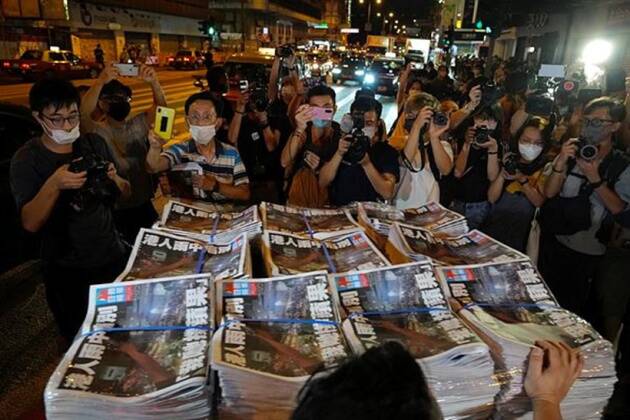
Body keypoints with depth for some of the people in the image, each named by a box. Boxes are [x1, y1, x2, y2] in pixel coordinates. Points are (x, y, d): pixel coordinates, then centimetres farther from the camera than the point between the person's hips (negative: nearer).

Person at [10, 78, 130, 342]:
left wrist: (114, 179, -14)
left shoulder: (95, 144, 0)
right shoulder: (26, 160, -9)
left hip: (114, 258, 3)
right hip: (68, 273, -2)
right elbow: (30, 223, -16)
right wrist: (54, 185, -31)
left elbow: (125, 193, 8)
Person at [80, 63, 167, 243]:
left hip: (144, 203, 4)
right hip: (116, 209, -4)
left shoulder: (138, 124, 7)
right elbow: (83, 115, -27)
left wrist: (153, 82, -23)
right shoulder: (97, 132, -7)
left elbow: (161, 106, -4)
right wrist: (101, 81, -36)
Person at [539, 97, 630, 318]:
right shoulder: (572, 154, 1)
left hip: (587, 252, -3)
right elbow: (549, 193, -6)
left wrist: (595, 179, -23)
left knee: (572, 306, 12)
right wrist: (560, 163, -22)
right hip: (554, 241, 3)